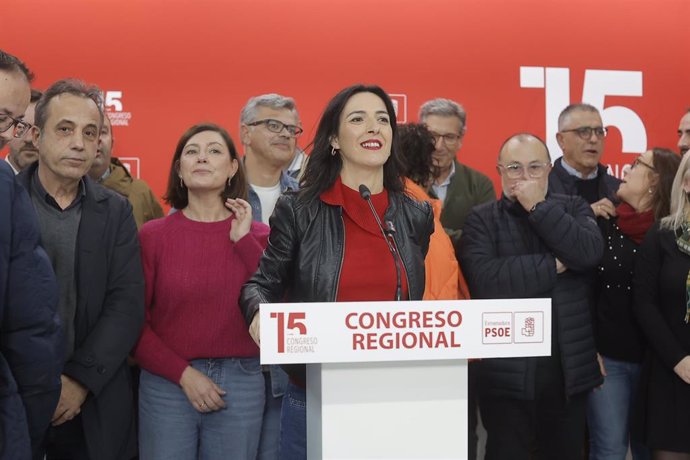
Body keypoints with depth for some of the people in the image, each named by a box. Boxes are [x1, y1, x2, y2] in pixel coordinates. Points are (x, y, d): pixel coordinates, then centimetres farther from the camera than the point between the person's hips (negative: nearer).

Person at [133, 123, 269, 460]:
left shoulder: (256, 234, 3)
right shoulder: (153, 235, 0)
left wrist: (244, 240, -9)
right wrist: (184, 373, -9)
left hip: (241, 383, 1)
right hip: (166, 383, -1)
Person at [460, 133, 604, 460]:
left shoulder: (574, 209, 7)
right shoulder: (481, 220, -1)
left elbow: (589, 252, -14)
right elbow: (484, 280, -19)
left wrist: (539, 206, -12)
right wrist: (554, 265, -13)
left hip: (570, 368, 3)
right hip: (506, 372, -2)